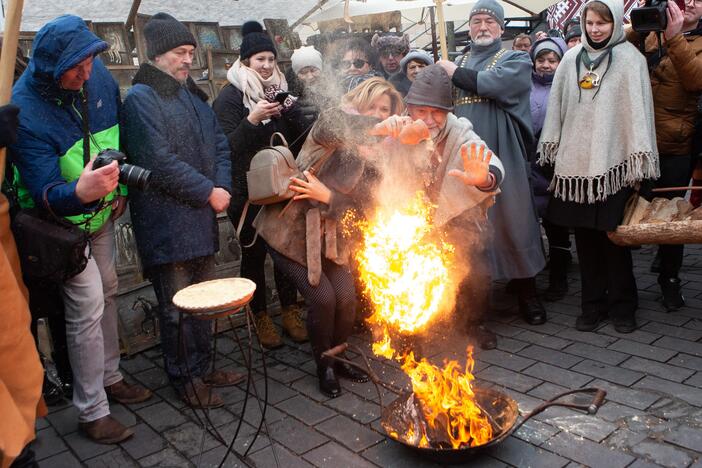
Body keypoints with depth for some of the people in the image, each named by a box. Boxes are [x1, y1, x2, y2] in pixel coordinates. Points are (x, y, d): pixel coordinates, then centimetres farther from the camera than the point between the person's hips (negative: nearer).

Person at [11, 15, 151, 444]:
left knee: (107, 292, 16)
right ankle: (92, 412, 6)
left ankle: (110, 377, 36)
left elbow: (117, 129, 6)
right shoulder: (26, 110, -30)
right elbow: (44, 193, -34)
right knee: (88, 305, -9)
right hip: (62, 219, -6)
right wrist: (80, 192, -56)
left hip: (101, 210, 7)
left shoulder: (96, 74, -13)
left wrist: (119, 188, 5)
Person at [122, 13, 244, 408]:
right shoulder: (141, 99, -9)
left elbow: (219, 145, 14)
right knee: (177, 306, 3)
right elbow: (160, 162, -19)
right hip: (168, 223, -8)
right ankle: (184, 378, 20)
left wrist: (223, 187, -4)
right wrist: (209, 192, -15)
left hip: (202, 218, 8)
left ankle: (202, 367, 33)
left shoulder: (194, 95, 16)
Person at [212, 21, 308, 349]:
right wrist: (252, 119, -26)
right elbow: (228, 146, -13)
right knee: (254, 253, 4)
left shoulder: (280, 90, 11)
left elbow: (300, 138, 9)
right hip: (248, 191, -4)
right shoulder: (231, 96, -5)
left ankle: (290, 311, 21)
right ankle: (261, 317, 18)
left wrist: (291, 112, -9)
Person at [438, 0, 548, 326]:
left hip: (501, 160, -3)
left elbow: (496, 83, -14)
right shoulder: (455, 63, 20)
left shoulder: (516, 61, 8)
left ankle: (526, 293, 17)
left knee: (511, 222, 1)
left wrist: (456, 74, -5)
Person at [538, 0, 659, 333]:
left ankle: (622, 305, 16)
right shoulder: (571, 59, 10)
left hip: (612, 164, -3)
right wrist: (552, 152, 10)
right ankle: (593, 304, 19)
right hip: (576, 163, 3)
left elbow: (639, 110, -2)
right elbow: (557, 108, 13)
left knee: (613, 236, 0)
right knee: (585, 237, 6)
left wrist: (638, 164, -7)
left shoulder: (630, 59, 2)